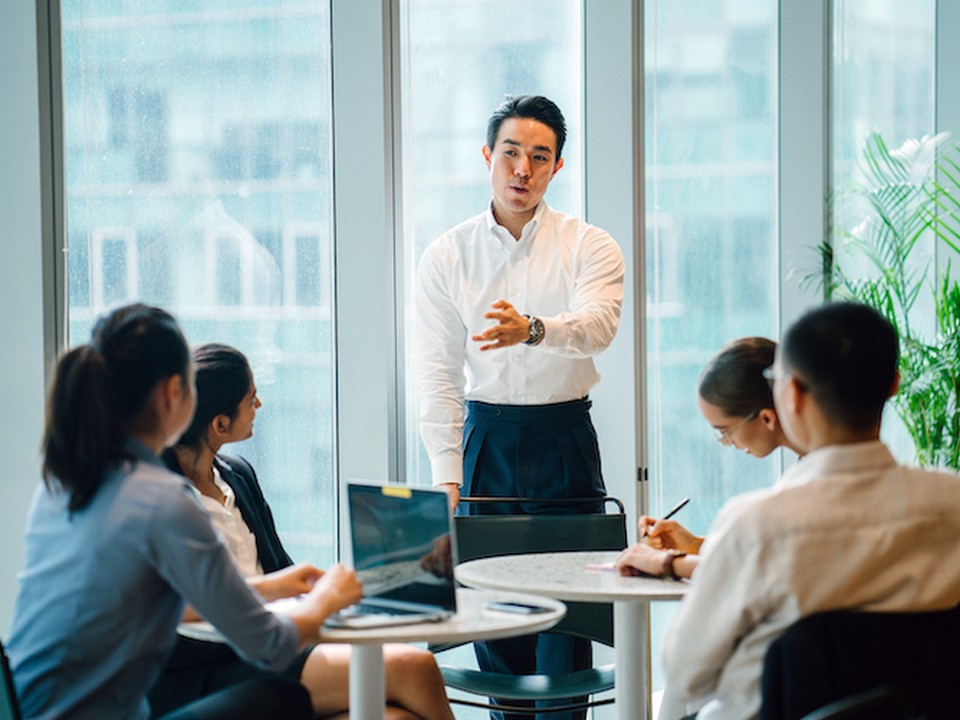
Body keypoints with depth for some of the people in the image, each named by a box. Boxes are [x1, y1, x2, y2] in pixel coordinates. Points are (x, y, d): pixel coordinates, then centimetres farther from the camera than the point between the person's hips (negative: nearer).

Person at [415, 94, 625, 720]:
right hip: (485, 437, 1)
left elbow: (597, 326, -20)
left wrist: (530, 330, -41)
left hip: (564, 440, -1)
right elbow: (438, 374, 1)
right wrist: (447, 479, -7)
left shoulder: (590, 247, 0)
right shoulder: (446, 257, 4)